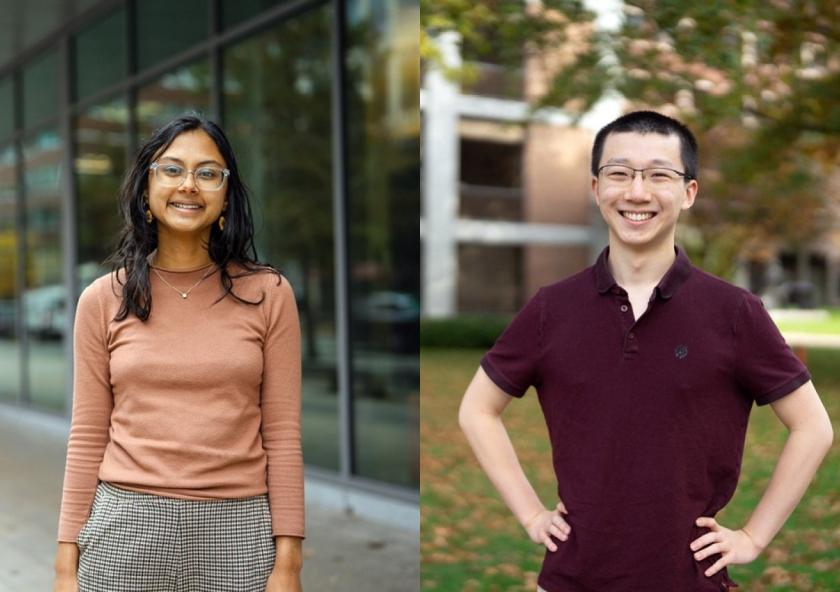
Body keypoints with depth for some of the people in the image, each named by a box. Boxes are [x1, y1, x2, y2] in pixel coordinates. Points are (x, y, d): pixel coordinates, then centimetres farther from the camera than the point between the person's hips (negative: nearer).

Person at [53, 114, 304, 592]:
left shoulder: (268, 293, -1)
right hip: (126, 526, 1)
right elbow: (88, 439, 4)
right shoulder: (103, 300, 3)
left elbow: (283, 434, -1)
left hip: (238, 531, 0)